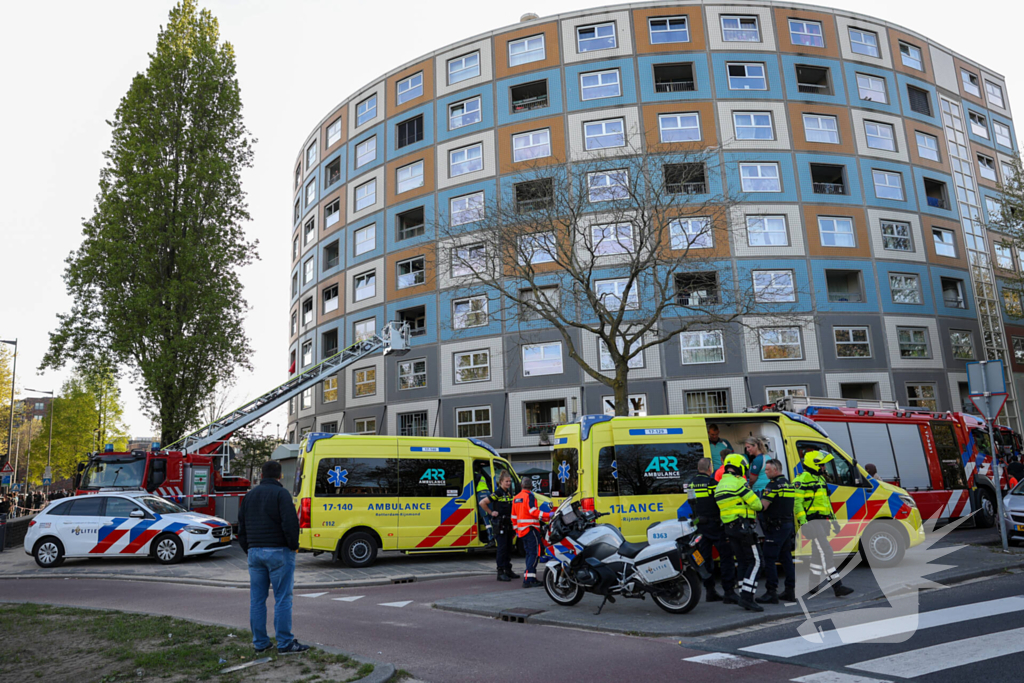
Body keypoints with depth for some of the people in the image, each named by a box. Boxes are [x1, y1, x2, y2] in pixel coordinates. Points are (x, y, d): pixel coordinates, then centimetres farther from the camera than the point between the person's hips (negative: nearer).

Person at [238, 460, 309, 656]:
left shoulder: (249, 495, 13)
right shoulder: (281, 494, -10)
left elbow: (241, 527, 18)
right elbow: (290, 523, -18)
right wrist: (294, 545, -4)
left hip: (255, 552, 7)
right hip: (278, 552, -7)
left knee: (257, 599, 10)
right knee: (282, 599, -2)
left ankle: (259, 643, 16)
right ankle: (285, 643, 0)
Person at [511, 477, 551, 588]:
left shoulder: (516, 498, 16)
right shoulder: (529, 496, -9)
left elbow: (514, 516, 19)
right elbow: (533, 511, -21)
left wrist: (516, 530, 26)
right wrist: (548, 515, -22)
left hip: (521, 530, 8)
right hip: (531, 529, -8)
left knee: (529, 554, 14)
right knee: (534, 554, -9)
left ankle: (532, 578, 15)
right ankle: (528, 580, -16)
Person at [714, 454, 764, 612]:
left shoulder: (719, 485, 15)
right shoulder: (738, 482, -12)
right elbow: (756, 504, -10)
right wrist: (759, 507, 12)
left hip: (728, 528, 8)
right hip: (743, 526, -8)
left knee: (742, 563, 13)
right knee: (755, 561, -4)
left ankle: (744, 598, 12)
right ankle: (747, 597, -12)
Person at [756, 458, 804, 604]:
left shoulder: (773, 485, -14)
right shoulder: (789, 485, 15)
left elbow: (763, 506, -18)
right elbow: (795, 506, 19)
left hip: (775, 527, -9)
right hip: (788, 525, 9)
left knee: (769, 559, -6)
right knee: (786, 558, 14)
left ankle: (771, 593, -7)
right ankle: (790, 591, 17)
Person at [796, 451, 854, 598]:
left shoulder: (820, 478, 18)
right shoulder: (802, 479, -12)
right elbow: (796, 501, -17)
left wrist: (833, 519, 22)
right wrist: (803, 522, -23)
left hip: (822, 520, 10)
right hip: (812, 521, -10)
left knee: (818, 552, 13)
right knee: (825, 551, -13)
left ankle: (814, 586, 22)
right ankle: (837, 585, -15)